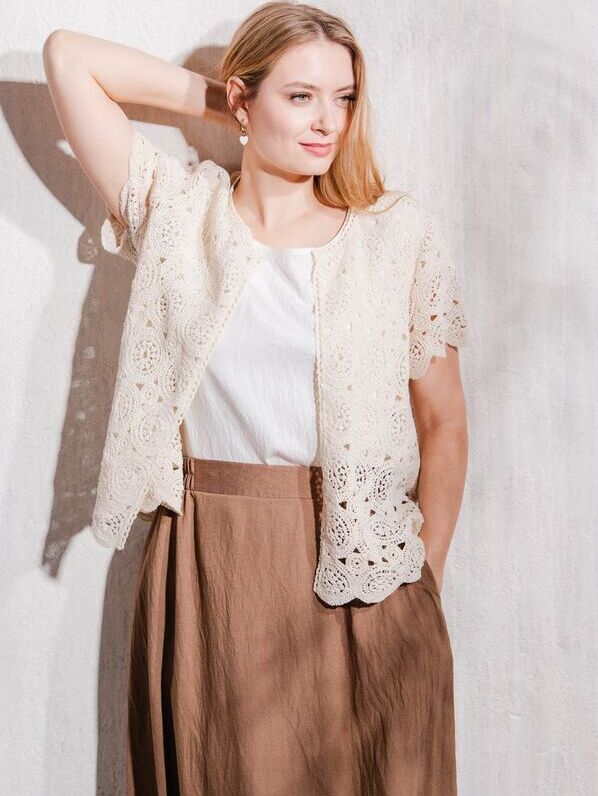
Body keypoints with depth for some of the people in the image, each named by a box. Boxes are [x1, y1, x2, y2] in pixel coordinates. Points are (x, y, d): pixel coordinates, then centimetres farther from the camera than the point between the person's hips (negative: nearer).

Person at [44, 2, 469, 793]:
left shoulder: (398, 235, 1)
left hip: (358, 567, 0)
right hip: (204, 562, 1)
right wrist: (217, 99, 5)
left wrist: (427, 583, -3)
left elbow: (443, 424, 2)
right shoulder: (178, 208, 3)